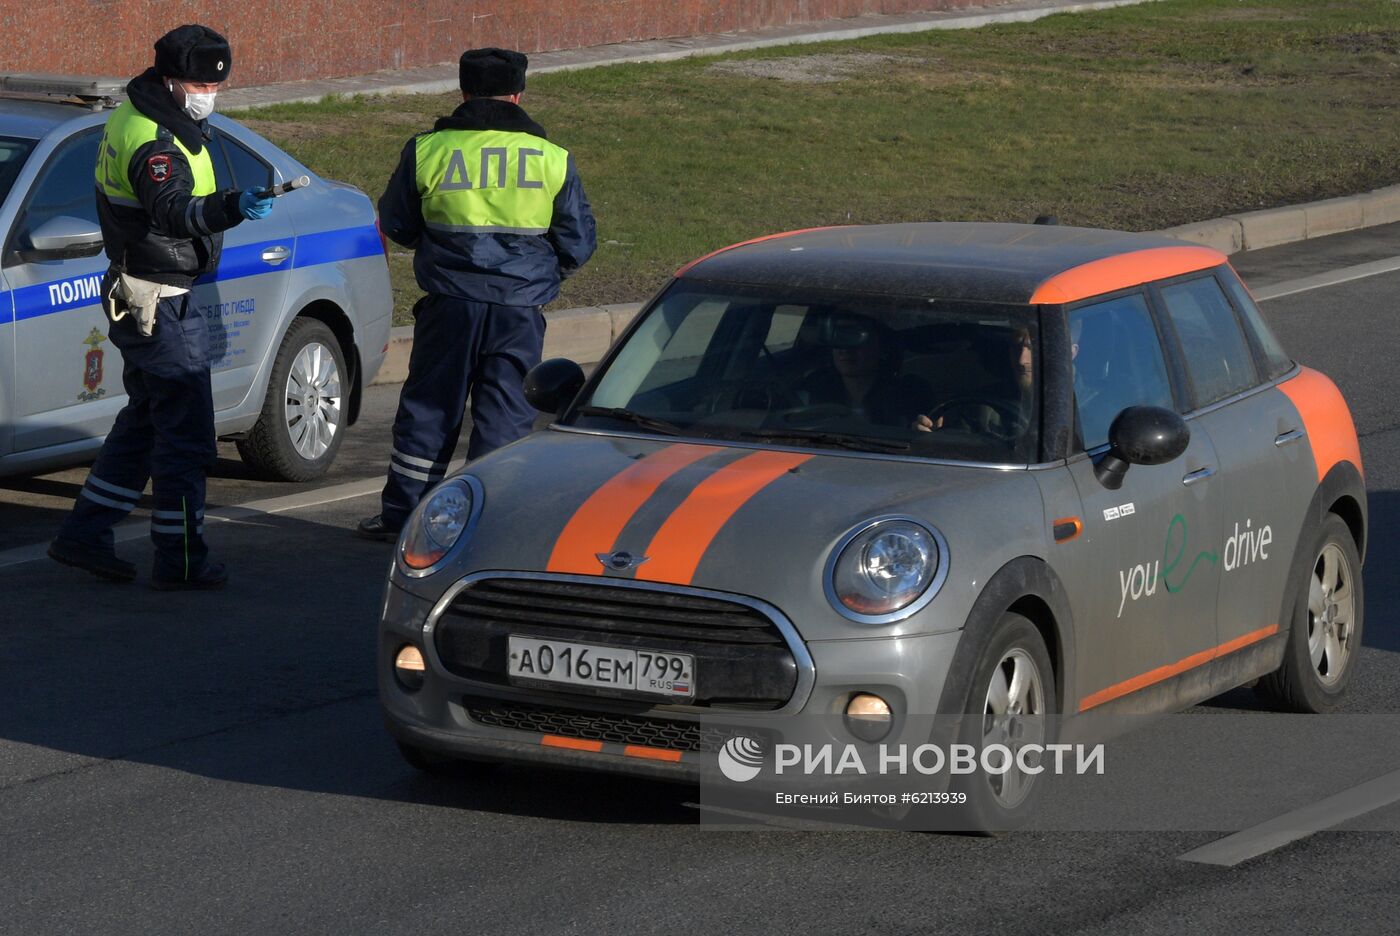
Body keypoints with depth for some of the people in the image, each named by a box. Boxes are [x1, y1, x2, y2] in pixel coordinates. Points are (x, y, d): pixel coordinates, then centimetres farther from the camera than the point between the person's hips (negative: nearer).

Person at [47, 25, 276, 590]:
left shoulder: (133, 119, 9)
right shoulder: (153, 141, -24)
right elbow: (172, 211, -43)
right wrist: (233, 208, -58)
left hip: (140, 301, 11)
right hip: (159, 303, -11)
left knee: (144, 421, 19)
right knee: (186, 432, -5)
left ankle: (83, 536, 23)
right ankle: (180, 560, 0)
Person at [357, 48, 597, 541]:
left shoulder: (428, 150, 0)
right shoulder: (552, 159, 1)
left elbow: (396, 225, 11)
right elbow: (578, 243, 7)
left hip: (449, 305, 0)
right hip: (520, 309, 0)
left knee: (428, 408, 11)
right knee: (507, 413, 6)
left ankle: (400, 513, 17)